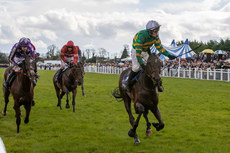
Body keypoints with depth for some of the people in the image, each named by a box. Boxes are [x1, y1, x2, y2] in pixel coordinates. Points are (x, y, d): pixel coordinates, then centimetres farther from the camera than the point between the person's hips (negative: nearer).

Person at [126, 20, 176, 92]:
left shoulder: (155, 36, -16)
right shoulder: (141, 36, -37)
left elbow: (160, 47, -2)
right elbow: (138, 52, -39)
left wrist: (168, 55, -14)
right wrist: (142, 64, -48)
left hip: (146, 51, 6)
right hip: (136, 50, -6)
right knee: (136, 67, -22)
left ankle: (158, 84, 8)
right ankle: (129, 84, -1)